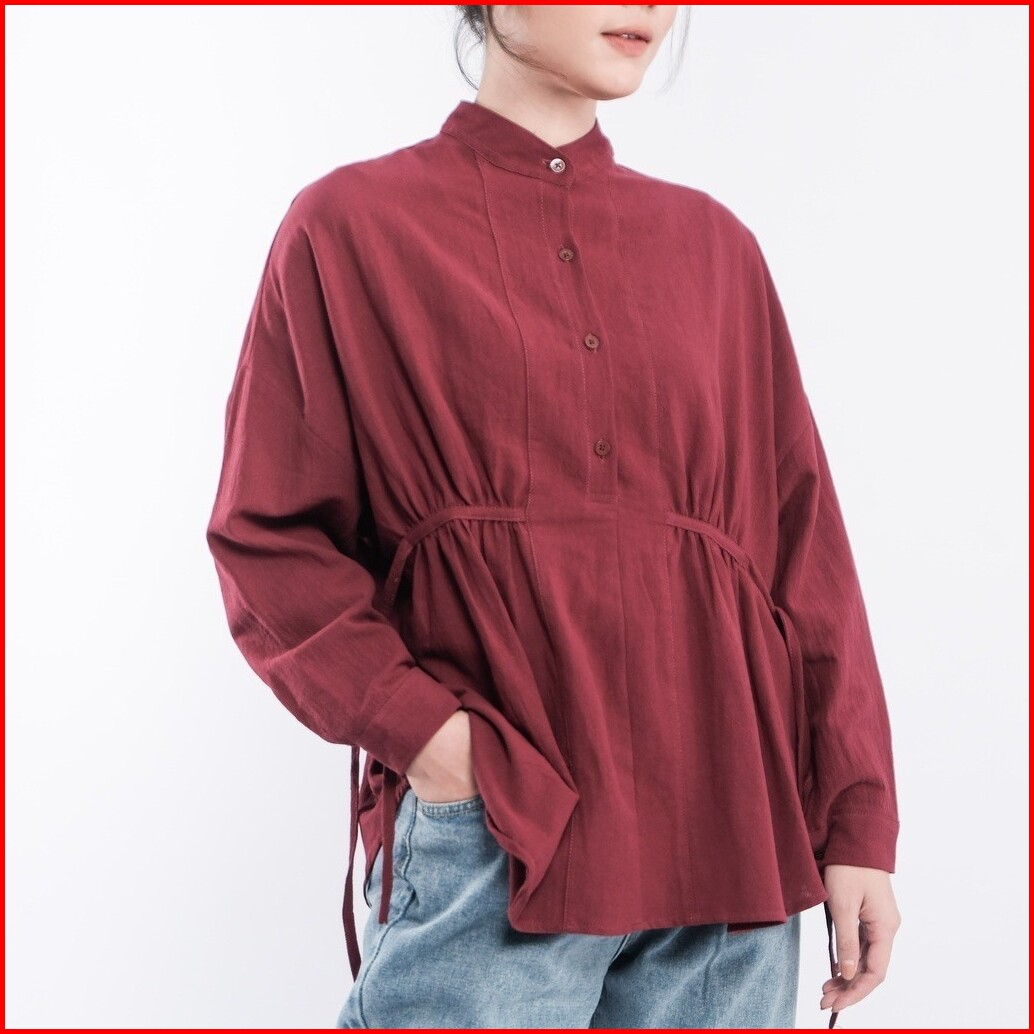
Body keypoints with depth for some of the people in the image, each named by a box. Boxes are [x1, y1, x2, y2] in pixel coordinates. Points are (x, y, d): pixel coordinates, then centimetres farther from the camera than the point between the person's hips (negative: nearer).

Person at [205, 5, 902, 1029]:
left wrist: (858, 824, 5)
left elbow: (804, 545, 11)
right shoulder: (352, 224, 4)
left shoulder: (714, 243, 14)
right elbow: (267, 540, 1)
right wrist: (415, 723, -13)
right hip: (488, 826, -3)